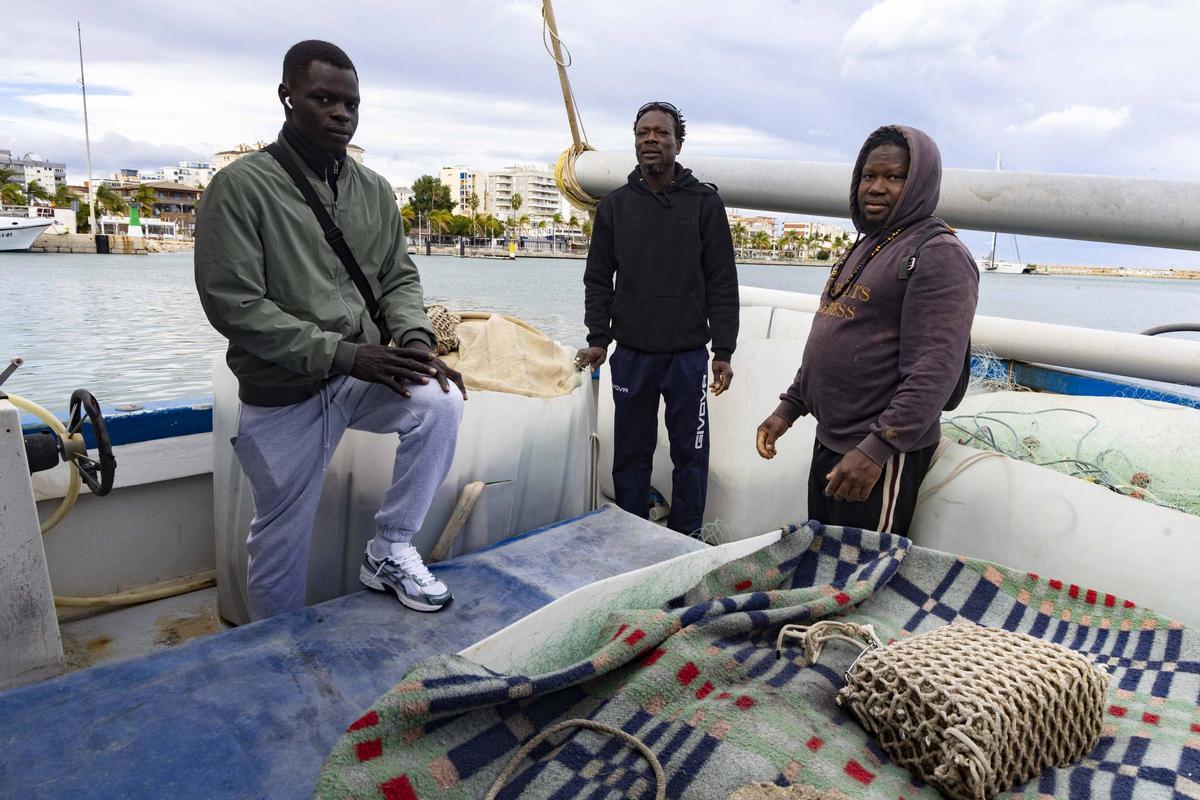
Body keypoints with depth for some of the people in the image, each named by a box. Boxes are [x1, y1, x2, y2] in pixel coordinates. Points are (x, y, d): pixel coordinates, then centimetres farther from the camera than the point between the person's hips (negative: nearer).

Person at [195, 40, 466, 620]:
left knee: (441, 403, -25)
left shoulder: (374, 191, 6)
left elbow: (399, 277, 8)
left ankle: (389, 551, -5)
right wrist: (342, 354, -23)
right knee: (281, 541, 8)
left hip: (365, 373, 4)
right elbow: (231, 303, -17)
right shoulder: (241, 186, -11)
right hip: (284, 395, -3)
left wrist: (415, 338, -14)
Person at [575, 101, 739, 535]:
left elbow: (722, 284, 0)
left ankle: (685, 541, 20)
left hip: (688, 354, -1)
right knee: (631, 453, 9)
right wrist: (598, 338, 0)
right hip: (631, 354, 2)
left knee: (690, 453, 6)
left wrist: (723, 351, -5)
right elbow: (598, 279, 11)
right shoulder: (614, 204, 9)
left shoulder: (705, 202, 2)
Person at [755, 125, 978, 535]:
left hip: (884, 452, -8)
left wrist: (878, 448, -27)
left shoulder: (939, 255, -13)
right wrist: (789, 407, 16)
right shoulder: (863, 247, 16)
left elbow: (935, 371, -23)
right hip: (828, 441, 9)